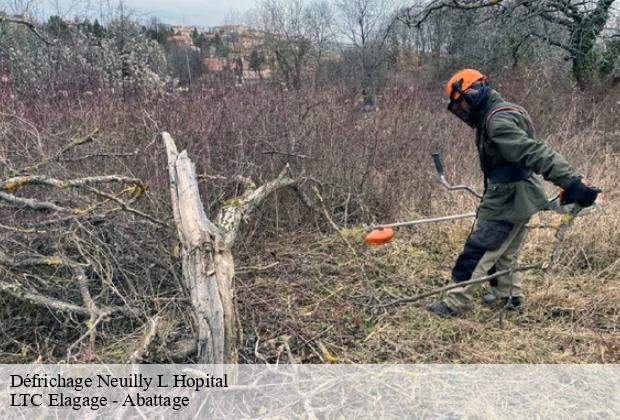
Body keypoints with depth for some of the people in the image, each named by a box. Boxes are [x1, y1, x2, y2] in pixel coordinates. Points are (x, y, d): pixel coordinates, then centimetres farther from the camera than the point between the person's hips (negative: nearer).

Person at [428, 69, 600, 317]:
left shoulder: (498, 120, -22)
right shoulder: (498, 113, 12)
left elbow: (535, 153, -32)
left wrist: (571, 183, -37)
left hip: (510, 199, -10)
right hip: (516, 196, 10)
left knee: (478, 250, -1)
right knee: (503, 252, 21)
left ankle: (455, 303, 7)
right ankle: (508, 294, 35)